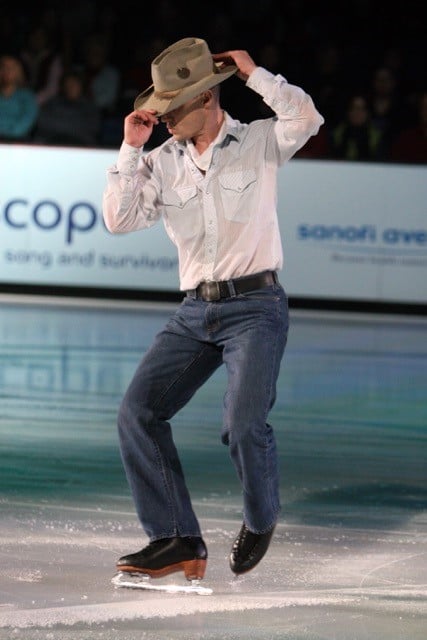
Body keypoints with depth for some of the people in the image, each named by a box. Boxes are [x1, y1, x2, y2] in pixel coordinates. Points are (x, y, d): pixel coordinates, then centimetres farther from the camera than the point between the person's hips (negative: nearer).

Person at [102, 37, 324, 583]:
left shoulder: (258, 143, 1)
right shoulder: (162, 162, 10)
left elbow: (304, 118, -19)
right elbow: (120, 220, 1)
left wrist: (253, 74, -10)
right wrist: (130, 150, -3)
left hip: (255, 307, -5)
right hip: (194, 311, 5)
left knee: (243, 423, -22)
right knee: (138, 410, -11)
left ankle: (260, 520, 8)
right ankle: (176, 539, -9)